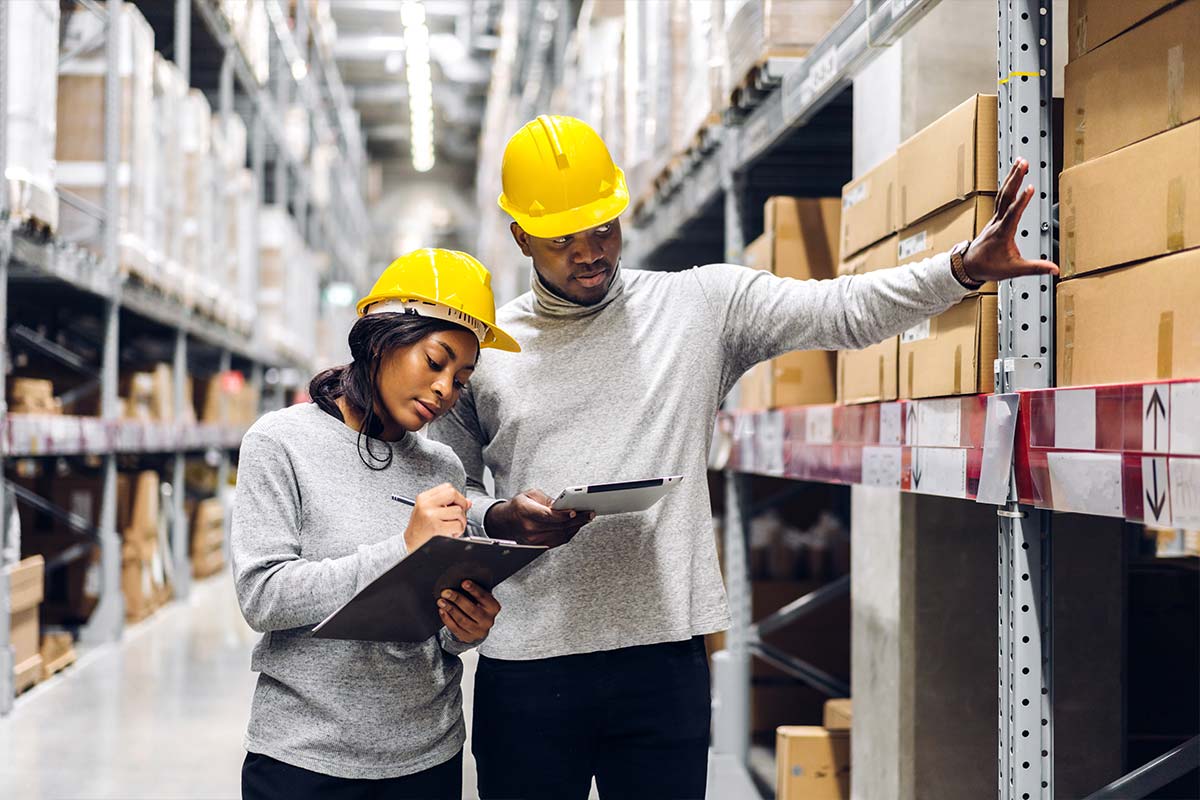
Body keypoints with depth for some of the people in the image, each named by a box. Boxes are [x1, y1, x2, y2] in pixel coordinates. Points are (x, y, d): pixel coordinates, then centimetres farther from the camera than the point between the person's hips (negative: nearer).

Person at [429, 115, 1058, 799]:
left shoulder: (701, 305, 5)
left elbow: (844, 311, -5)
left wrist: (965, 267, -20)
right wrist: (500, 518, -11)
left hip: (664, 655, 0)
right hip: (524, 665, 1)